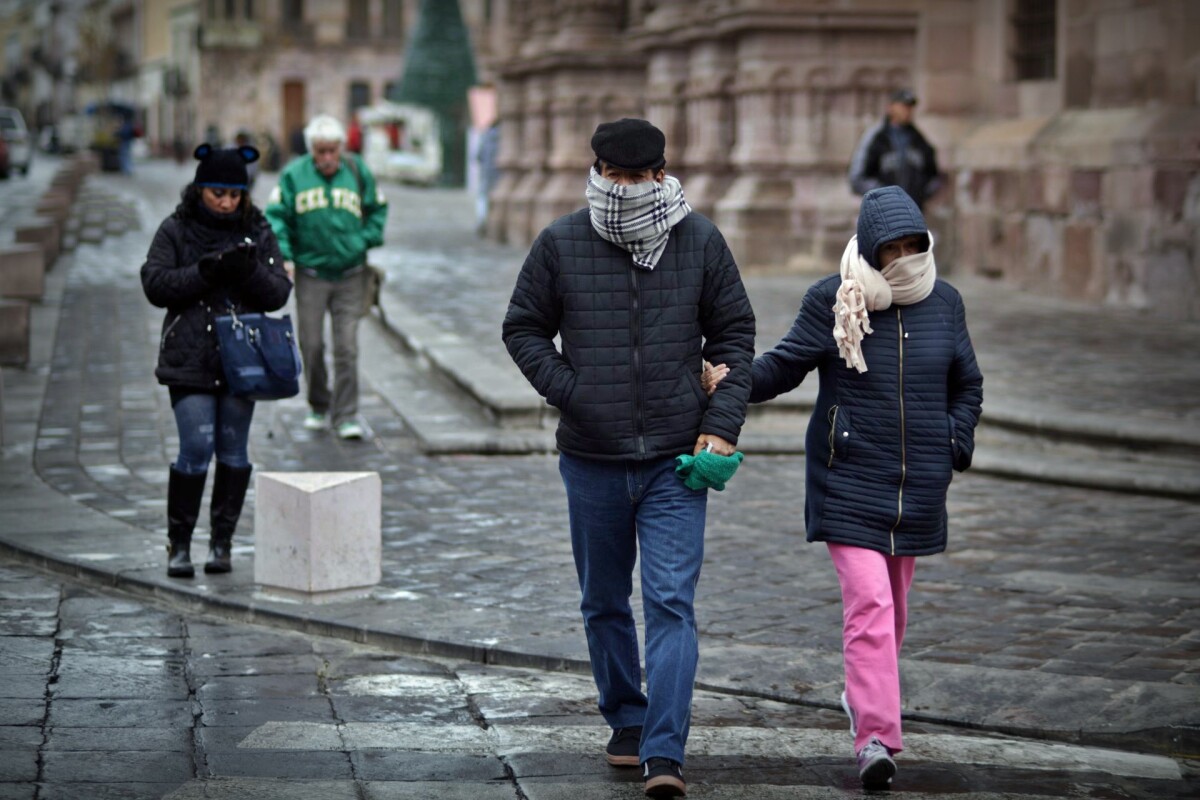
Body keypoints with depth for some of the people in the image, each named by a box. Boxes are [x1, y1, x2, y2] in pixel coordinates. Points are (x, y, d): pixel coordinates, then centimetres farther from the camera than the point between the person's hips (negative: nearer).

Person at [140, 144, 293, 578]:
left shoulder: (258, 231, 6)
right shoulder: (176, 229, 1)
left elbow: (279, 294, 2)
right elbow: (155, 284, -6)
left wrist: (251, 271, -18)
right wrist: (203, 272, -19)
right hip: (190, 359, -2)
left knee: (233, 451, 6)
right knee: (196, 448, -9)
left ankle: (222, 542, 16)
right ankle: (178, 543, 2)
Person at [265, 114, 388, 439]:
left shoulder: (358, 172, 2)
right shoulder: (293, 175, -2)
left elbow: (378, 209, 13)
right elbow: (275, 216, -1)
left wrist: (366, 241, -1)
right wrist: (282, 255, -14)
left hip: (350, 275, 0)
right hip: (310, 275, 0)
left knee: (347, 347, -4)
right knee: (312, 345, 5)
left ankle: (346, 416, 1)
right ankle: (319, 408, 23)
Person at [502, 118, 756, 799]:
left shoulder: (701, 241, 0)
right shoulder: (561, 244, -1)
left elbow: (735, 334, 7)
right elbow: (524, 328, 8)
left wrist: (721, 425, -3)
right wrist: (568, 392, -7)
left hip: (676, 460, -2)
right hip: (592, 460, 2)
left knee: (672, 604, -10)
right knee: (604, 603, 14)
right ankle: (626, 720, 33)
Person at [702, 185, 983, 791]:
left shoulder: (943, 302, 6)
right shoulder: (833, 301, -4)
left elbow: (967, 386, 17)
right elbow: (786, 363, -3)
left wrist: (953, 450, 5)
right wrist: (732, 383, -21)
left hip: (917, 487, 4)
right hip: (849, 482, -4)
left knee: (892, 604, 14)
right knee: (869, 603, -15)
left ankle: (864, 696, 37)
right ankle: (876, 737, -17)